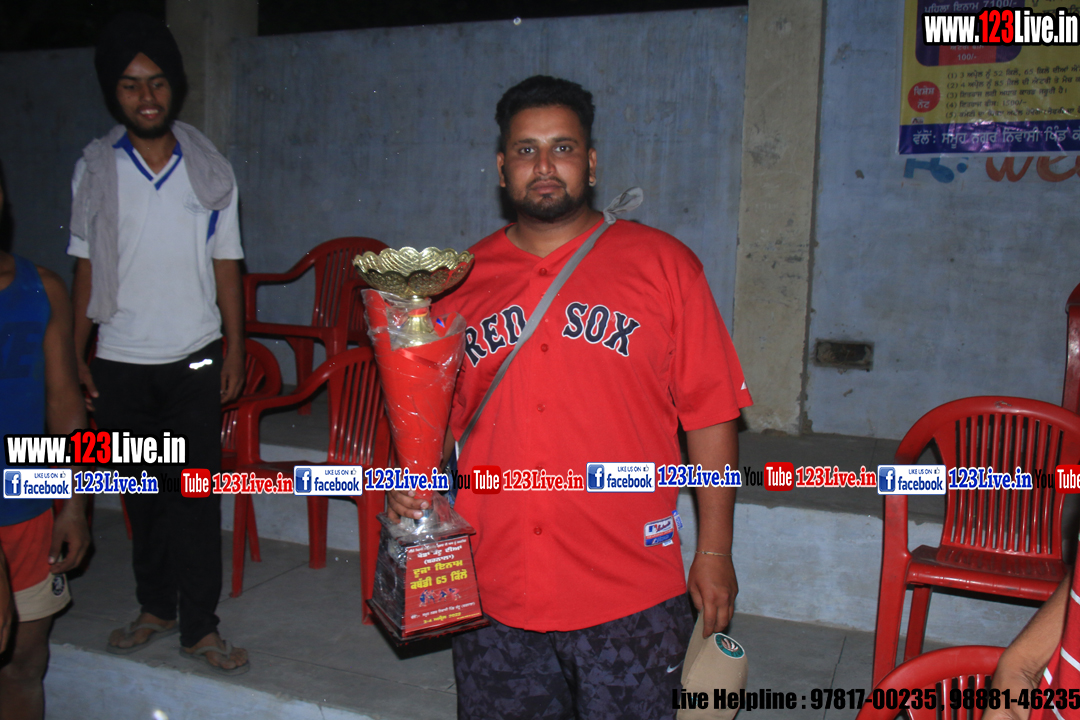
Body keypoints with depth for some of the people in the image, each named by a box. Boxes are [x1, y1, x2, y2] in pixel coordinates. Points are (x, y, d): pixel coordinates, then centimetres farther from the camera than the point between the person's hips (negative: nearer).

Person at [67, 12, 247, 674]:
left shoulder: (211, 171, 0)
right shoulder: (94, 170, 2)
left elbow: (226, 265, 3)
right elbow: (87, 268, 6)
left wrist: (235, 352, 1)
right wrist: (75, 356, 2)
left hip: (193, 361, -1)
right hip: (121, 363, 2)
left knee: (195, 495, 0)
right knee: (142, 494, 12)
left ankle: (199, 626, 11)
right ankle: (155, 608, 29)